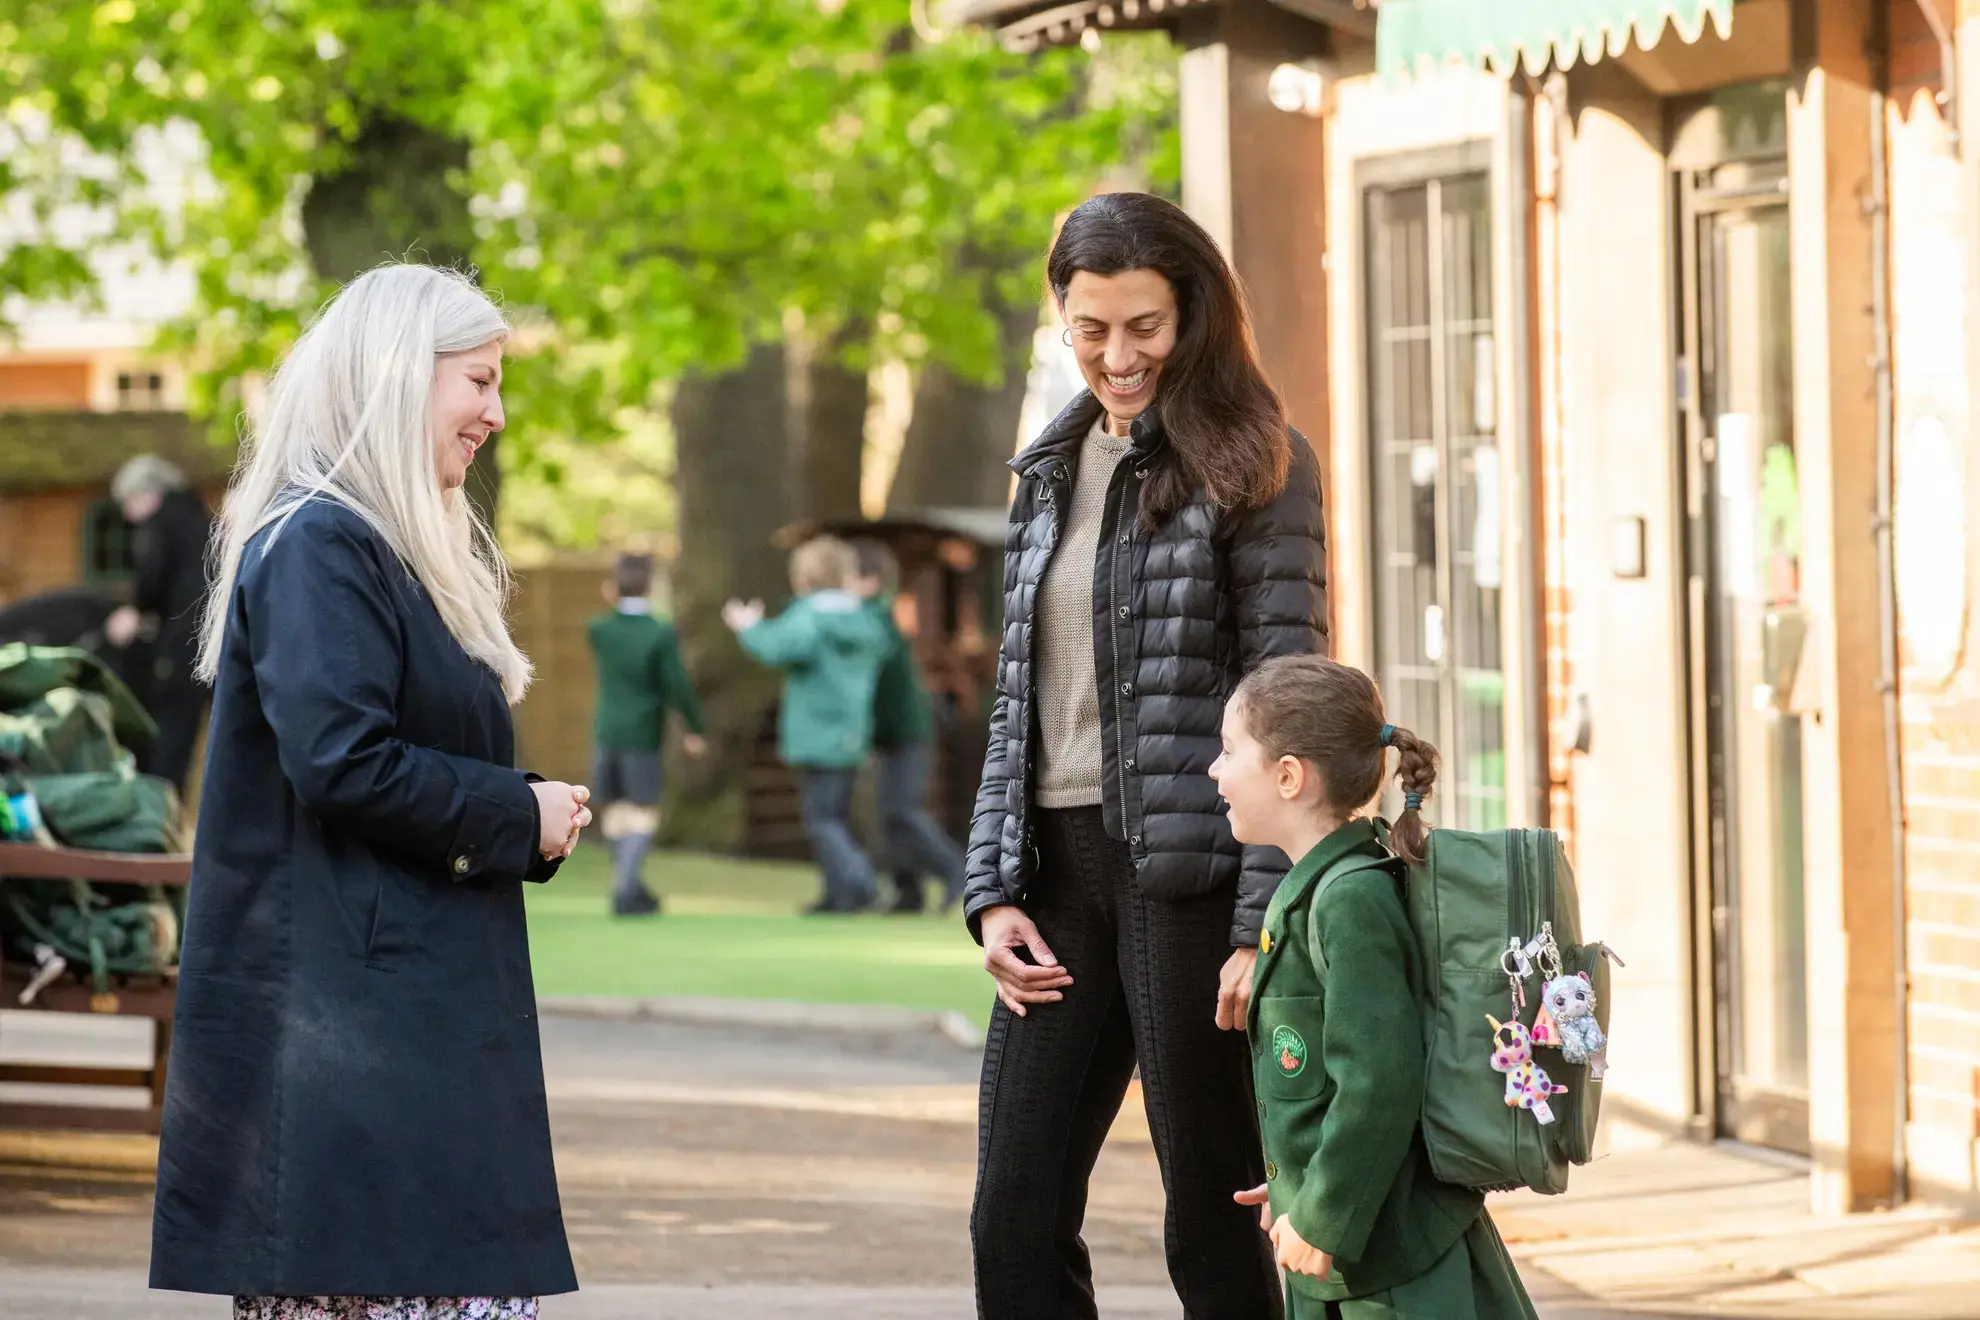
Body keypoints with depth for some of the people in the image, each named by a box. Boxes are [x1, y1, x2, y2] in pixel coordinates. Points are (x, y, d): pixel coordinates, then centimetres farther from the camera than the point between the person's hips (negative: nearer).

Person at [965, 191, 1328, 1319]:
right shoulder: (1056, 466, 16)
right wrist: (995, 890, 8)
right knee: (1015, 1225, 3)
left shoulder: (1250, 464, -4)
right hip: (1064, 863, 6)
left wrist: (1265, 924, -15)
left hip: (1191, 867, -6)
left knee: (1213, 1222, 0)